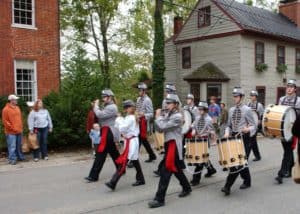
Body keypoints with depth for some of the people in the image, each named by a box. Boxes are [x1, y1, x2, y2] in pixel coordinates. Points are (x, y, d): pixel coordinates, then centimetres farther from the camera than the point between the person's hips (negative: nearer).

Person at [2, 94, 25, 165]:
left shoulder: (17, 108, 13)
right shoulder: (6, 109, -10)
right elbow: (5, 121, -11)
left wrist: (21, 127, 13)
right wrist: (12, 128, -13)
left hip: (19, 131, 7)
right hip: (11, 132, -7)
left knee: (19, 145, 14)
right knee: (12, 146, -6)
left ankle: (20, 157, 26)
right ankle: (12, 159, 2)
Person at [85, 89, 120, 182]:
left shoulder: (112, 107, -14)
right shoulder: (108, 106, 19)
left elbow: (100, 115, -26)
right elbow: (101, 116, 12)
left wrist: (96, 105, -11)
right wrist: (95, 107, 0)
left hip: (108, 133, -11)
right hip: (108, 132, 11)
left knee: (100, 154, -8)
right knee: (114, 153, 18)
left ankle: (93, 176, -5)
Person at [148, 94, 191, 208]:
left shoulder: (178, 116, -16)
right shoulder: (168, 114, 10)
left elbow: (163, 127, -24)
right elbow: (159, 129, 8)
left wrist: (158, 116, -9)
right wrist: (158, 117, -6)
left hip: (174, 146, -9)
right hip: (169, 144, 9)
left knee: (165, 171, -9)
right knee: (176, 169, 21)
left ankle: (159, 199, -3)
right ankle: (187, 188, 40)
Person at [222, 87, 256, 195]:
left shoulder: (247, 110, -6)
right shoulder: (231, 110, 10)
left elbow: (253, 126, -6)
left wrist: (247, 129, -27)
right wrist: (227, 133, -3)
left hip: (243, 137, -6)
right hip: (234, 136, 6)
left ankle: (228, 186, -10)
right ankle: (247, 181, 29)